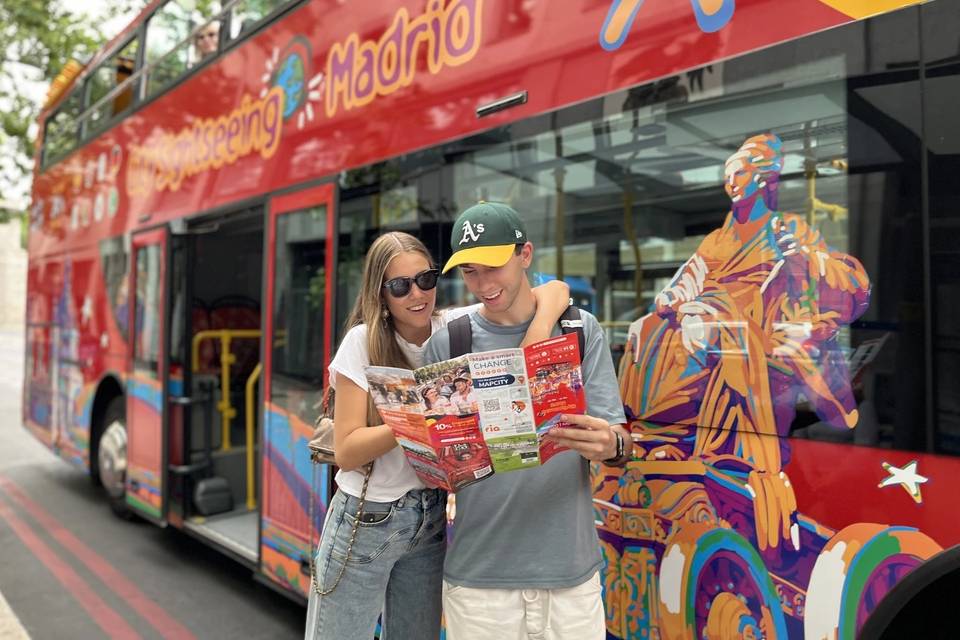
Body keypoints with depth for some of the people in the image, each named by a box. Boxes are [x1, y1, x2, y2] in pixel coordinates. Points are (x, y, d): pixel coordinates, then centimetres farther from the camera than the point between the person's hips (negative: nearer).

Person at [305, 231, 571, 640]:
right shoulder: (364, 342, -14)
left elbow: (555, 290, -8)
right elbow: (346, 452, -15)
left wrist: (536, 336, -27)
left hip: (432, 518, 3)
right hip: (366, 522, -3)